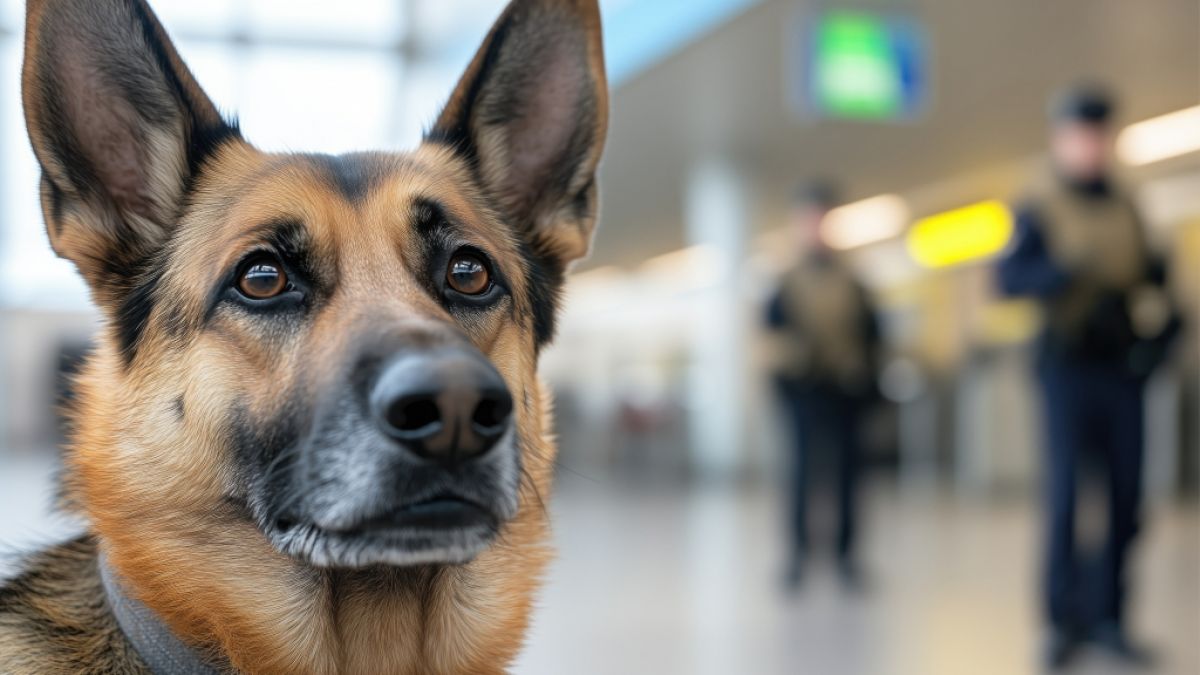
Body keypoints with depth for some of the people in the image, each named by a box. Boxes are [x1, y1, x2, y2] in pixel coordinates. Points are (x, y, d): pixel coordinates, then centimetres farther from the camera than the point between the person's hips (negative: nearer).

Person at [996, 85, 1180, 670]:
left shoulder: (1124, 206, 13)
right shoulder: (1038, 208, -2)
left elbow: (1152, 271, 22)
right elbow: (1011, 277, -15)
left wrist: (1156, 303, 0)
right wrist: (1069, 270, -31)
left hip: (1123, 366, 5)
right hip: (1068, 365, -5)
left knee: (1125, 496, 4)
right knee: (1065, 493, -6)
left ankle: (1108, 617, 15)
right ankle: (1064, 620, 4)